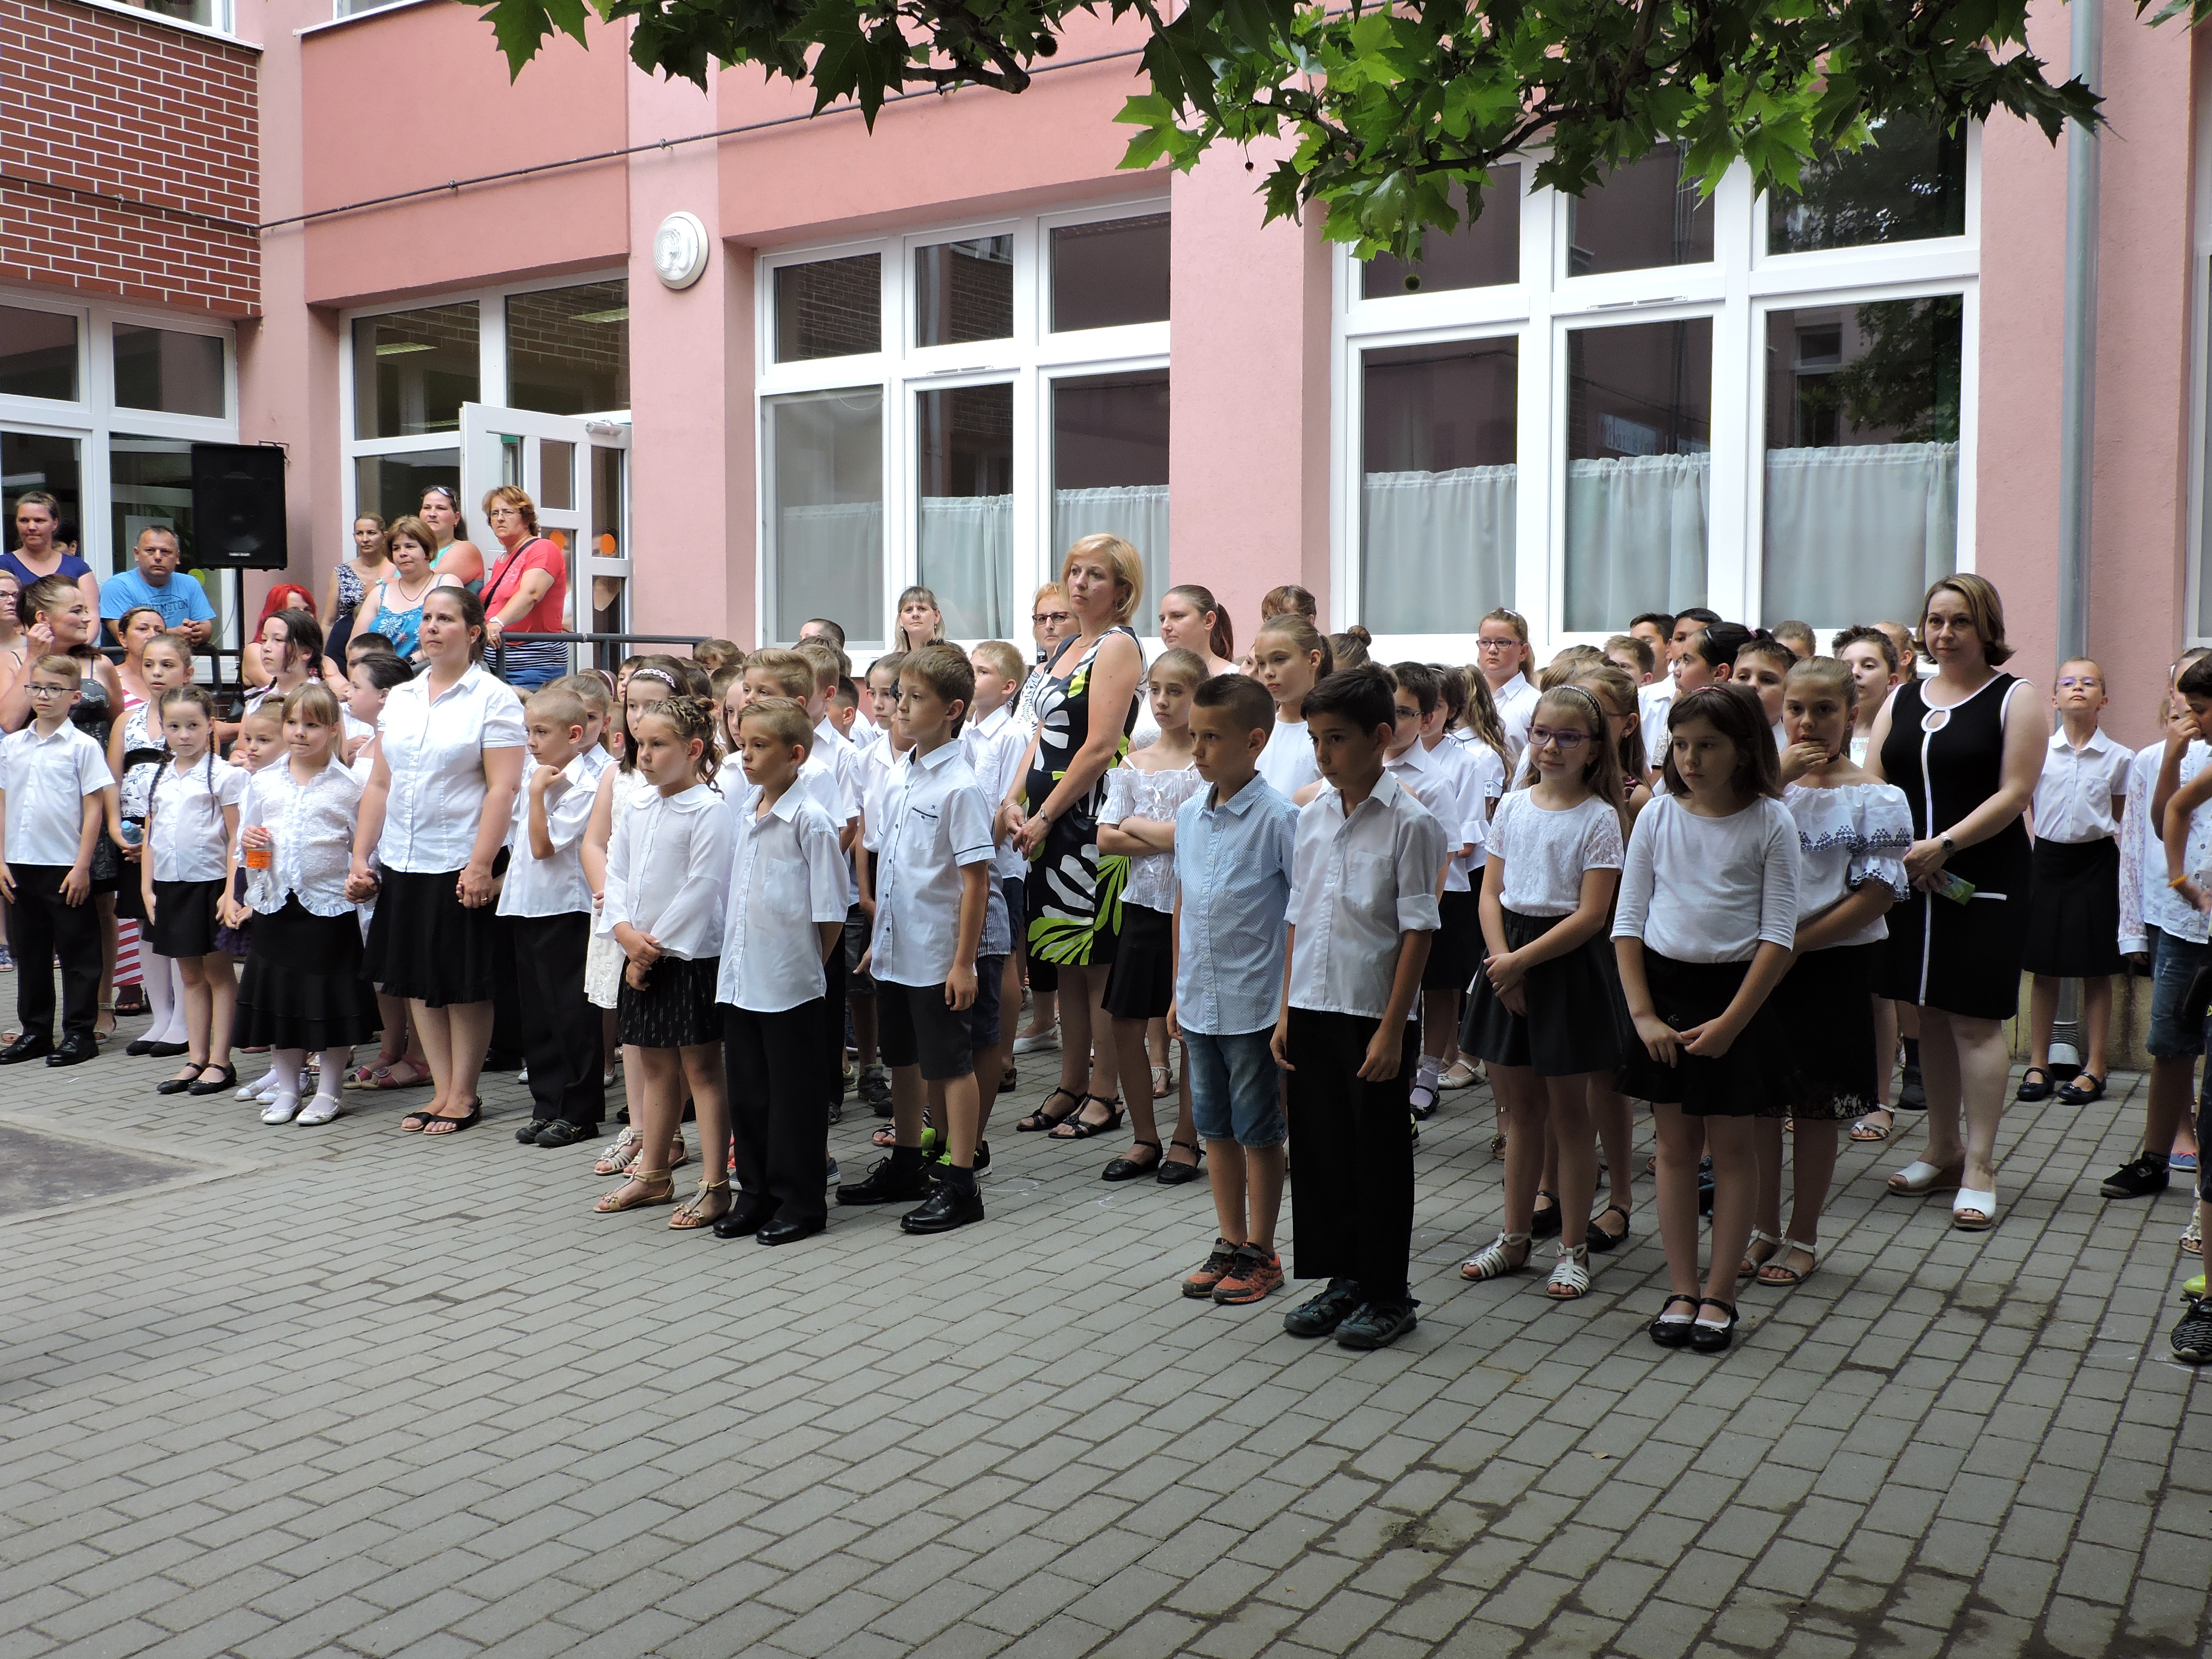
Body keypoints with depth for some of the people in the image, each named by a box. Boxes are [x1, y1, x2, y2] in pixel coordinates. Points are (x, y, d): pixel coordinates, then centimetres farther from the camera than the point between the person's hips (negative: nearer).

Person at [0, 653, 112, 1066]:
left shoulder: (82, 746, -6)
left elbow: (94, 809, -7)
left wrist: (82, 866, -10)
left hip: (67, 868, -5)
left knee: (77, 954, 3)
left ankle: (79, 1033, 11)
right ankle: (35, 1031, 23)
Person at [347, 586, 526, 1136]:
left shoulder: (493, 699, -6)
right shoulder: (400, 698, 13)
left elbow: (502, 788, -13)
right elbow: (380, 783, 15)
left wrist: (480, 865, -20)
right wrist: (360, 857, 9)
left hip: (460, 866, -6)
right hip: (401, 864, 6)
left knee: (465, 986, 2)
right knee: (417, 981, 10)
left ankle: (464, 1096, 14)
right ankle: (442, 1091, 20)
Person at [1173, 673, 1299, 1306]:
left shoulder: (1277, 817, -14)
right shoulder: (1189, 814, 5)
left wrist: (1295, 998, -14)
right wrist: (1179, 989, 14)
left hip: (1256, 1004, -6)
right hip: (1200, 1003, 6)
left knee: (1258, 1132, 6)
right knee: (1215, 1128, 15)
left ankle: (1261, 1253, 19)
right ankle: (1230, 1243, 28)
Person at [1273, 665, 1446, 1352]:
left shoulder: (1410, 824, -10)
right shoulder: (1312, 816, 7)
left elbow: (1417, 932, -11)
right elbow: (1299, 918, 12)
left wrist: (1392, 1029, -14)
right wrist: (1287, 1010, 9)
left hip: (1374, 1016, -5)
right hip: (1312, 1009, 6)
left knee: (1379, 1158, 5)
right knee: (1319, 1148, 12)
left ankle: (1387, 1295, 18)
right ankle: (1340, 1280, 27)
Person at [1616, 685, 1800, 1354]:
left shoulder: (1770, 822, -6)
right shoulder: (1659, 815, 1)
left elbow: (1778, 936, -9)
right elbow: (1628, 921, 3)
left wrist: (1729, 1022, -14)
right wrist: (1643, 1013, -6)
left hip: (1736, 991, -2)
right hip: (1664, 983, 3)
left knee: (1729, 1143, 4)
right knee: (1675, 1142, 7)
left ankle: (1719, 1295, 13)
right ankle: (1682, 1291, 15)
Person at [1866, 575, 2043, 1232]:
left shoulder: (2013, 698, -2)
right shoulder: (1903, 699, 12)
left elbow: (2015, 793, -10)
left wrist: (1944, 844, -18)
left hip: (1985, 881, -5)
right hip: (1911, 878, 5)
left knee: (1976, 1018, -4)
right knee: (1932, 1014, 11)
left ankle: (1980, 1169, 3)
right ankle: (1942, 1151, 23)